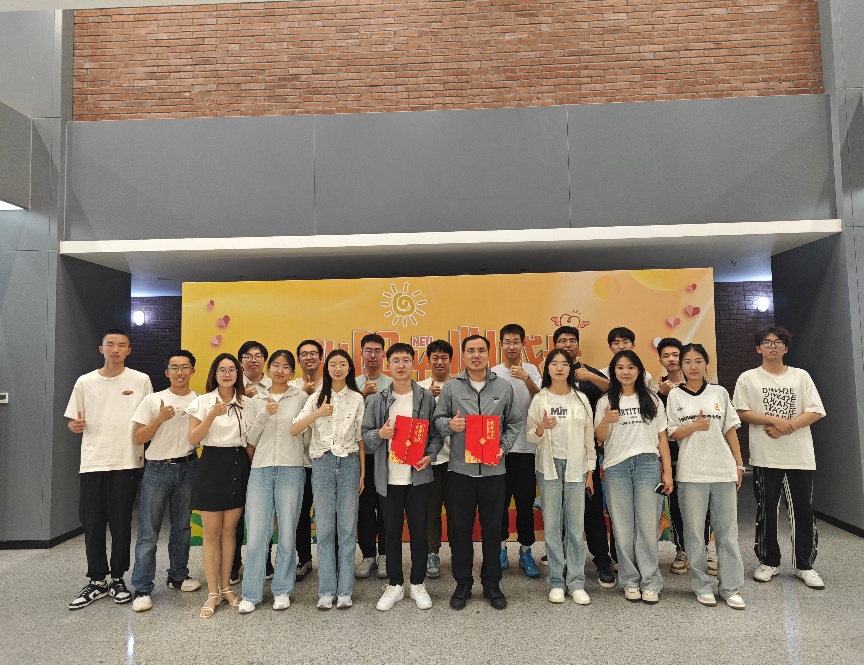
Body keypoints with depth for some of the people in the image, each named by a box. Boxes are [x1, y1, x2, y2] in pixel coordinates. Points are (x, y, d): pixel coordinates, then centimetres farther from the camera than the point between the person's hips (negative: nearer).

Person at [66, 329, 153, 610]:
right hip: (92, 463, 2)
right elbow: (73, 422, 10)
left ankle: (118, 579, 21)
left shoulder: (140, 381, 2)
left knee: (121, 524, 5)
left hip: (126, 463, -2)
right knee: (92, 525, 7)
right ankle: (97, 581, 22)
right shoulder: (85, 382, 6)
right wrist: (76, 425, -12)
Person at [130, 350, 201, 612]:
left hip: (187, 469, 2)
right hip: (157, 470, -2)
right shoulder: (153, 400, -2)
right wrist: (160, 418, -16)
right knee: (148, 531, -1)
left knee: (182, 526, 14)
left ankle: (178, 576, 29)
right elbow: (138, 439, -3)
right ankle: (142, 589, 8)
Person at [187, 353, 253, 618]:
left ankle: (226, 587, 22)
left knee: (229, 530, 10)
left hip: (239, 465, 2)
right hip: (212, 464, -2)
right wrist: (212, 415, -20)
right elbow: (193, 439, -8)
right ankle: (213, 593, 12)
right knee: (212, 532, 1)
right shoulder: (203, 401, -2)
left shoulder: (246, 403, 6)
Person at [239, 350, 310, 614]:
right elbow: (250, 439, 5)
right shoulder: (257, 400, 10)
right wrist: (264, 415, -8)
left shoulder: (300, 397, 4)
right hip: (260, 470, 2)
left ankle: (282, 590, 21)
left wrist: (303, 459, 3)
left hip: (291, 470, -1)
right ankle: (251, 593, 15)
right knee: (256, 532, 1)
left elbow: (307, 435, 7)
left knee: (287, 533, 5)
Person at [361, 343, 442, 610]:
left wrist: (430, 455, -11)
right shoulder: (377, 400, 2)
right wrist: (379, 434, -16)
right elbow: (365, 434, 4)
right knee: (392, 532, 10)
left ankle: (418, 583, 25)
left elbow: (436, 432, 4)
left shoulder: (426, 397, 1)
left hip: (418, 475, 0)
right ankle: (395, 584, 26)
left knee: (419, 531, 9)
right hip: (389, 476, 1)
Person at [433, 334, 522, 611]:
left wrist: (504, 447, -4)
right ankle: (463, 584, 25)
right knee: (460, 529, 8)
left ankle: (491, 583, 27)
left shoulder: (504, 387, 5)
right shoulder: (451, 387, 2)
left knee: (492, 528, 10)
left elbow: (514, 422, 9)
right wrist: (450, 425, -16)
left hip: (493, 469, 1)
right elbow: (437, 419, 5)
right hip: (461, 469, 0)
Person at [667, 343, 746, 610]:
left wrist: (739, 464, 7)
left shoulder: (719, 392, 8)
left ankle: (730, 587, 14)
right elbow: (671, 433, 2)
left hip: (724, 470, 2)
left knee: (728, 530, 4)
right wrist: (695, 426, -16)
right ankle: (702, 586, 15)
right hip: (691, 473, -1)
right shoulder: (675, 395, 4)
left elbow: (730, 430, 11)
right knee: (694, 531, 3)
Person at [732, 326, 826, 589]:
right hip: (765, 456, -1)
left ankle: (804, 565, 21)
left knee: (803, 511, 6)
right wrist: (775, 420, -15)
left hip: (800, 455, 1)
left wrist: (788, 426, -13)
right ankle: (769, 562, 22)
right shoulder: (748, 378, 3)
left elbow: (815, 412, 0)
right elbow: (742, 412, -4)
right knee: (766, 511, 7)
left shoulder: (801, 376, 7)